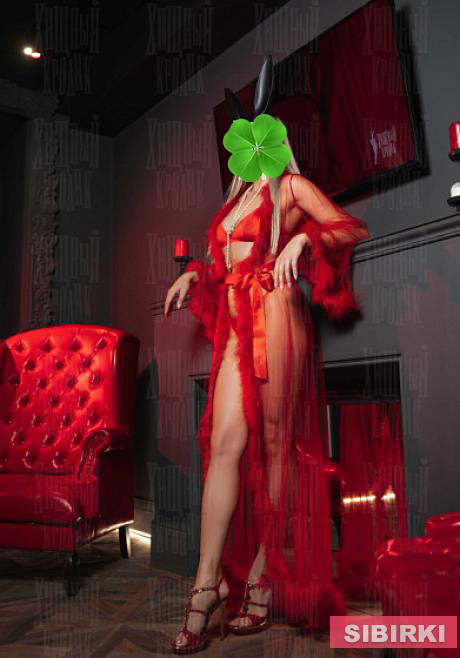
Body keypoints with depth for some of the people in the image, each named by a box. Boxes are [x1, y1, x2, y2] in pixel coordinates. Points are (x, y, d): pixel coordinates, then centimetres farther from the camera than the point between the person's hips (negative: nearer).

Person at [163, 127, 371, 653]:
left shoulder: (291, 186, 9)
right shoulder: (236, 201, 27)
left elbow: (354, 229, 0)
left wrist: (302, 238, -15)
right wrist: (193, 274, 13)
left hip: (275, 315, -5)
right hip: (236, 325, 6)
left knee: (276, 444, -2)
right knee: (224, 443, -7)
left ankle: (264, 577, 7)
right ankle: (207, 584, -8)